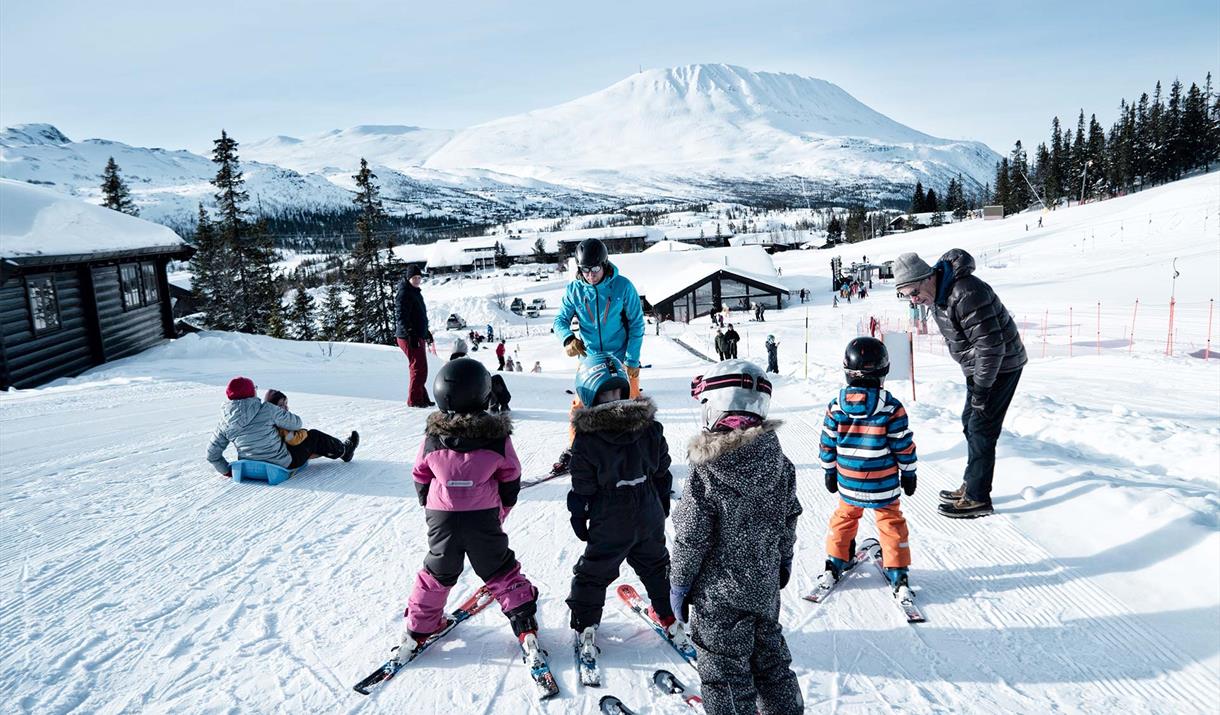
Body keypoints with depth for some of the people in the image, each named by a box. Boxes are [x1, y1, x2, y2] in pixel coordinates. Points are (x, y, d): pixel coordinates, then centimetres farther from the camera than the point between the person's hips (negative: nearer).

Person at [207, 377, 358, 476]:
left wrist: (228, 471, 13)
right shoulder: (268, 410, -19)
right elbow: (297, 423, -8)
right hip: (283, 464, -6)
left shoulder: (225, 423, -4)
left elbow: (212, 454, 0)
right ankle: (344, 451, 40)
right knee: (314, 436, 17)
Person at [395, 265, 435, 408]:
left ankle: (422, 398, 25)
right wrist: (411, 335, -27)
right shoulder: (404, 294, -13)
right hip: (409, 337, -10)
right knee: (419, 368, -8)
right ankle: (414, 400, -2)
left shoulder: (415, 292, 18)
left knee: (419, 368, 16)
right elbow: (401, 318, -21)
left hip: (418, 336, 10)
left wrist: (426, 333, 29)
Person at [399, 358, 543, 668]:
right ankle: (525, 626, 15)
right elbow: (511, 480, 0)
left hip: (441, 519, 1)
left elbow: (420, 479, 5)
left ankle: (417, 630, 30)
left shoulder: (432, 436, -6)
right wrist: (501, 510, 17)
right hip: (484, 519, -1)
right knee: (501, 571, 15)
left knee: (437, 573, 21)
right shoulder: (497, 436, -10)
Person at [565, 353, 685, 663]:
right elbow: (663, 472, 4)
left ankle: (585, 627, 21)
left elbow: (583, 487, -11)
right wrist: (662, 505, 18)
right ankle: (669, 618, 33)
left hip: (609, 524, -4)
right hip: (650, 518, 4)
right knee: (655, 565, 24)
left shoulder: (587, 437, -18)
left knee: (593, 573, 15)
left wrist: (578, 517, 4)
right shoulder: (650, 426, -7)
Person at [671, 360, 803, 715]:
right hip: (765, 585, 6)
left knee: (725, 669, 11)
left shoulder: (706, 473, -24)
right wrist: (784, 559, 21)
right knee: (770, 655, 25)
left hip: (719, 594, -6)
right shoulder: (779, 462, -7)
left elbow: (691, 537, -18)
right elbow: (789, 519, 5)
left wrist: (679, 584, -4)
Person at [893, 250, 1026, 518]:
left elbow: (991, 345, -29)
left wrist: (981, 389, -22)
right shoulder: (936, 294, 1)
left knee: (981, 428, -5)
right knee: (970, 422, 15)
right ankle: (972, 485, 28)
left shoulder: (966, 294, -30)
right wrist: (971, 377, 13)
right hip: (979, 366, 10)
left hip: (1001, 365, -10)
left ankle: (977, 498, 5)